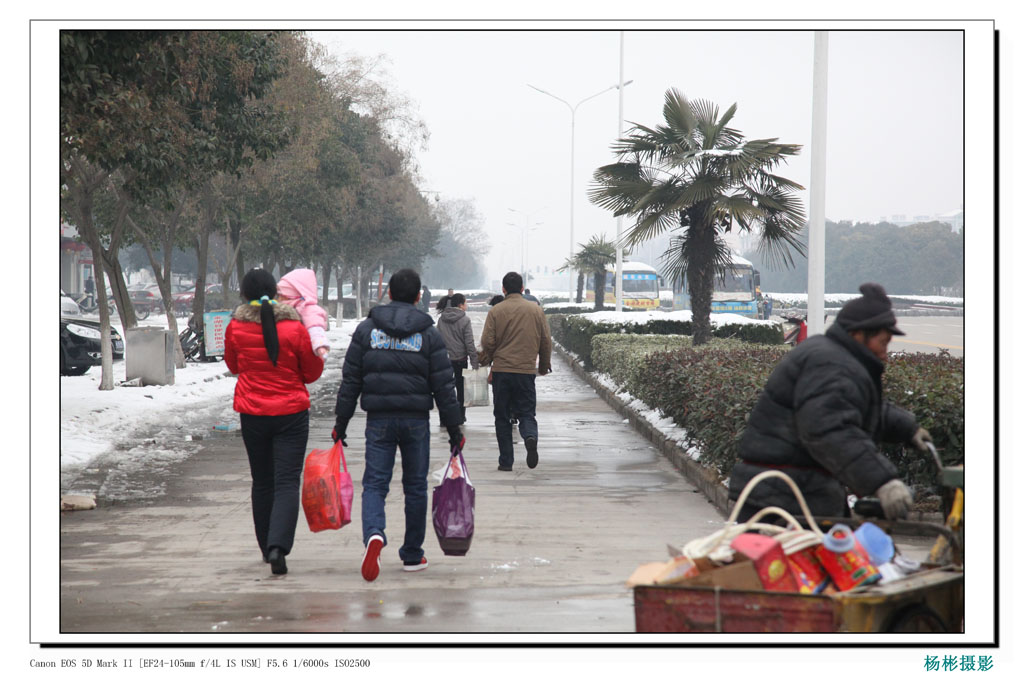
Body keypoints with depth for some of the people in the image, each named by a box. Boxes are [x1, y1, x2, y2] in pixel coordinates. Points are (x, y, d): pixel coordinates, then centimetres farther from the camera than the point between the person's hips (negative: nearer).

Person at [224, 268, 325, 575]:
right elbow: (313, 372, 1)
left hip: (252, 414, 2)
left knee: (262, 482, 16)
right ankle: (278, 546, -20)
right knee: (287, 482, -3)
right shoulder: (294, 328, -10)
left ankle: (267, 547, 25)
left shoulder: (236, 328, -4)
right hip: (291, 412, -2)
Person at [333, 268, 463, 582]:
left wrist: (341, 423, 7)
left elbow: (350, 380, 1)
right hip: (417, 419, 0)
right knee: (415, 486, 11)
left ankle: (374, 534, -28)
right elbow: (443, 386, -2)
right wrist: (454, 430, 4)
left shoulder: (366, 329, 2)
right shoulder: (429, 333, -1)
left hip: (379, 420, 0)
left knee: (374, 484, 1)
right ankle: (412, 555, 17)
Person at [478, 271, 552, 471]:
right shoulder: (536, 311, 4)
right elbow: (546, 341, 8)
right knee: (527, 412, 8)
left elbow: (487, 342, -5)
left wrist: (486, 361, 14)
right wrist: (544, 365, 22)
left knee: (502, 417, 8)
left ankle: (506, 461, 7)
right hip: (527, 370, 1)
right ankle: (530, 437, -25)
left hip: (501, 371, -1)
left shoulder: (496, 311, -3)